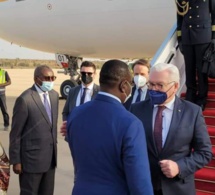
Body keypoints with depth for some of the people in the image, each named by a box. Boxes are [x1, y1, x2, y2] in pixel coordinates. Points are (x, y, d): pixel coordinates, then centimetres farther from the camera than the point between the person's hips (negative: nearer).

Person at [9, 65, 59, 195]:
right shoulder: (25, 100, -17)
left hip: (51, 156, 7)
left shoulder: (54, 95, 5)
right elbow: (15, 133, -12)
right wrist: (16, 161, -9)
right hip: (32, 157, -6)